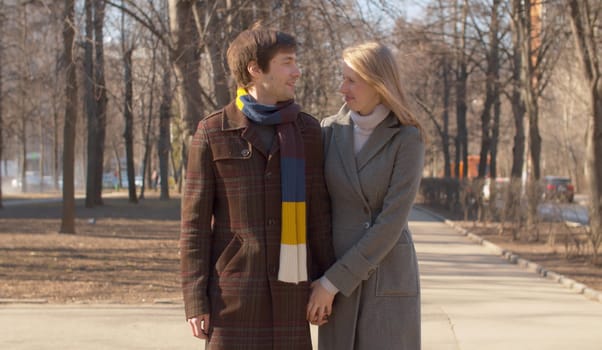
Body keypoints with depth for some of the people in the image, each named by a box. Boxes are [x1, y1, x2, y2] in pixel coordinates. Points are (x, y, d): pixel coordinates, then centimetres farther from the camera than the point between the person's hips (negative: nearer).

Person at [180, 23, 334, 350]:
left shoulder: (307, 130, 6)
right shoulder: (213, 133, -3)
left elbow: (319, 214, 8)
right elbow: (195, 223, -3)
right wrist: (195, 301, -7)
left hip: (288, 288, 3)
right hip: (233, 288, -3)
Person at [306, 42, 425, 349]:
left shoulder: (408, 139, -10)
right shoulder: (330, 130, 4)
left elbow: (391, 222, -16)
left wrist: (332, 282, -17)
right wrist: (314, 281, -3)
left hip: (389, 279, -4)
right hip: (336, 276, 4)